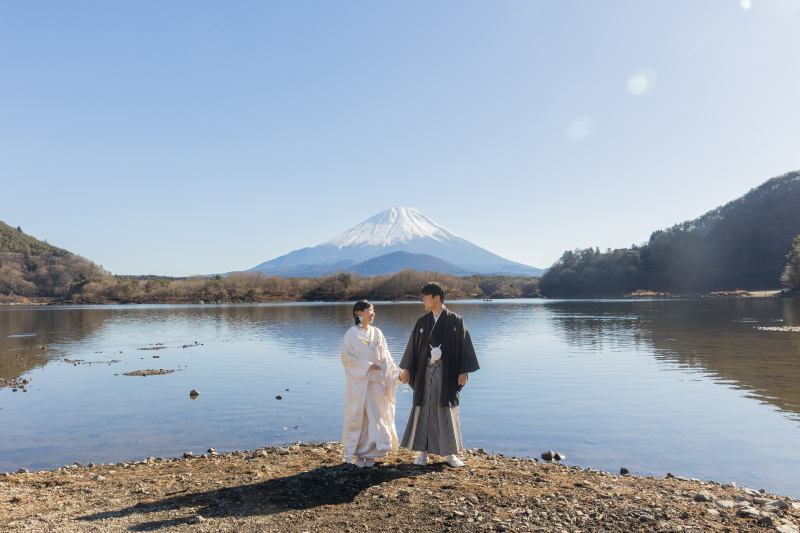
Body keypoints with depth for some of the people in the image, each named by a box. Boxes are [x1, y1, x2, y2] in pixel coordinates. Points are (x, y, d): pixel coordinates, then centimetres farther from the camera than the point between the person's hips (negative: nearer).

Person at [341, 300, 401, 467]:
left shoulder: (377, 333, 9)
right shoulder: (351, 334, -3)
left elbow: (386, 357, 10)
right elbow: (346, 358, -7)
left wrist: (397, 372, -2)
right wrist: (367, 366, -15)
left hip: (376, 382, 4)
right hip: (359, 382, -4)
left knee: (376, 415, 4)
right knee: (358, 416, 0)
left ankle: (370, 453, 14)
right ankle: (358, 454, 12)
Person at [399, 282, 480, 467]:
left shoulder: (455, 321, -4)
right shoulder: (422, 322, 5)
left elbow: (463, 346, -5)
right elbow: (413, 346, 8)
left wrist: (463, 372, -9)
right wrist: (406, 369, 5)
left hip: (446, 372, -2)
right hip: (425, 371, 3)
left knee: (447, 411, 5)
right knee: (423, 409, 5)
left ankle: (450, 453, 19)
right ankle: (423, 452, 17)